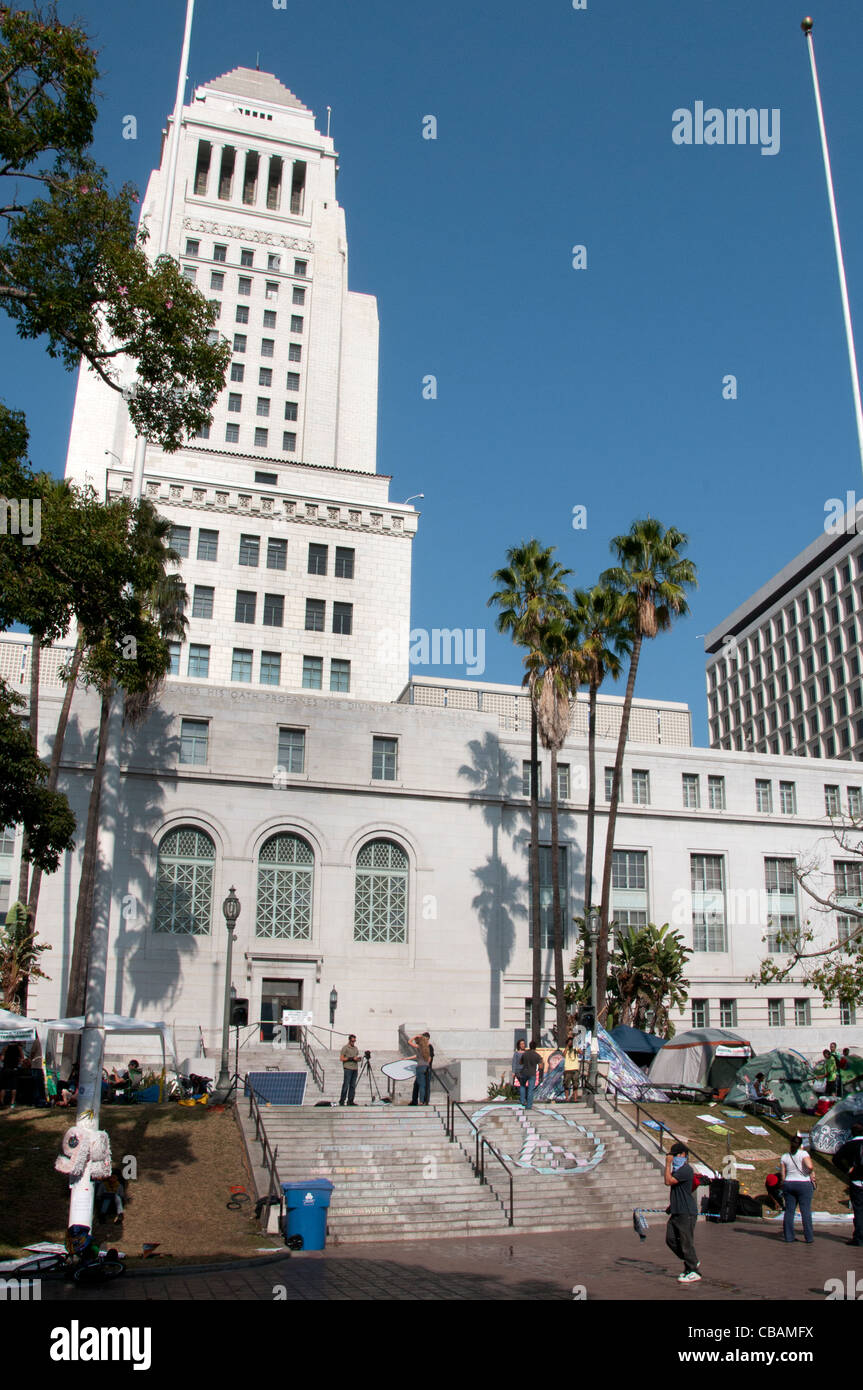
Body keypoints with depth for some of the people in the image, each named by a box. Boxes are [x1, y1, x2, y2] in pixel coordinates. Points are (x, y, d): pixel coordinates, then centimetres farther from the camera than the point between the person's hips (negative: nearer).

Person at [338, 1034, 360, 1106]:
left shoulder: (356, 1048, 17)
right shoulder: (345, 1048, -3)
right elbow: (341, 1058, -8)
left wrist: (358, 1059, 0)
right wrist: (351, 1058, -14)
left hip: (355, 1069, 6)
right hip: (348, 1068, -6)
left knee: (353, 1086, 4)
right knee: (346, 1085, -7)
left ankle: (350, 1101, 7)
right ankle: (342, 1101, -1)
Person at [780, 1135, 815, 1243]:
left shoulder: (784, 1157, 4)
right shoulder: (803, 1153, -8)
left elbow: (783, 1174, 4)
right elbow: (810, 1166, -24)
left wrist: (784, 1185, 13)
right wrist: (812, 1171, -4)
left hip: (788, 1184, 4)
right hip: (804, 1184, -4)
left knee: (789, 1211, 7)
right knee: (806, 1211, 2)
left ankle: (788, 1237, 8)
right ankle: (809, 1238, 4)